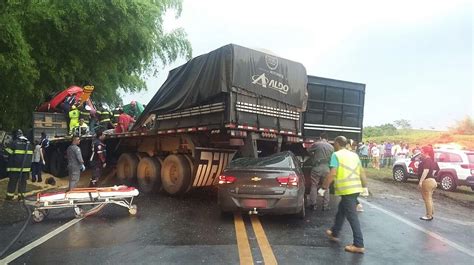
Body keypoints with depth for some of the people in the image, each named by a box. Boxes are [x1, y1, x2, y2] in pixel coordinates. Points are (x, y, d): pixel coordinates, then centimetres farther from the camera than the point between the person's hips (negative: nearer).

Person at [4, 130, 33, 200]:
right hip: (26, 167, 4)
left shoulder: (14, 143, -7)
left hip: (15, 167, -4)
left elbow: (10, 155, -6)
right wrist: (29, 166, 20)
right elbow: (31, 156, 14)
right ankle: (21, 195, 10)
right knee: (23, 181, 10)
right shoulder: (28, 143, 9)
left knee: (12, 181, 5)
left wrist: (9, 167, -1)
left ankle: (10, 195, 9)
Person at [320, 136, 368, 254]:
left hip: (346, 189, -8)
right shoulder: (354, 155, 15)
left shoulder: (336, 155, -6)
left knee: (352, 216, -3)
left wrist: (324, 187, -8)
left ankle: (359, 245, 1)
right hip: (356, 188, 8)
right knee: (341, 210, 22)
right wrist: (365, 186, 29)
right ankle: (334, 233, 36)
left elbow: (332, 174, -15)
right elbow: (362, 172, 17)